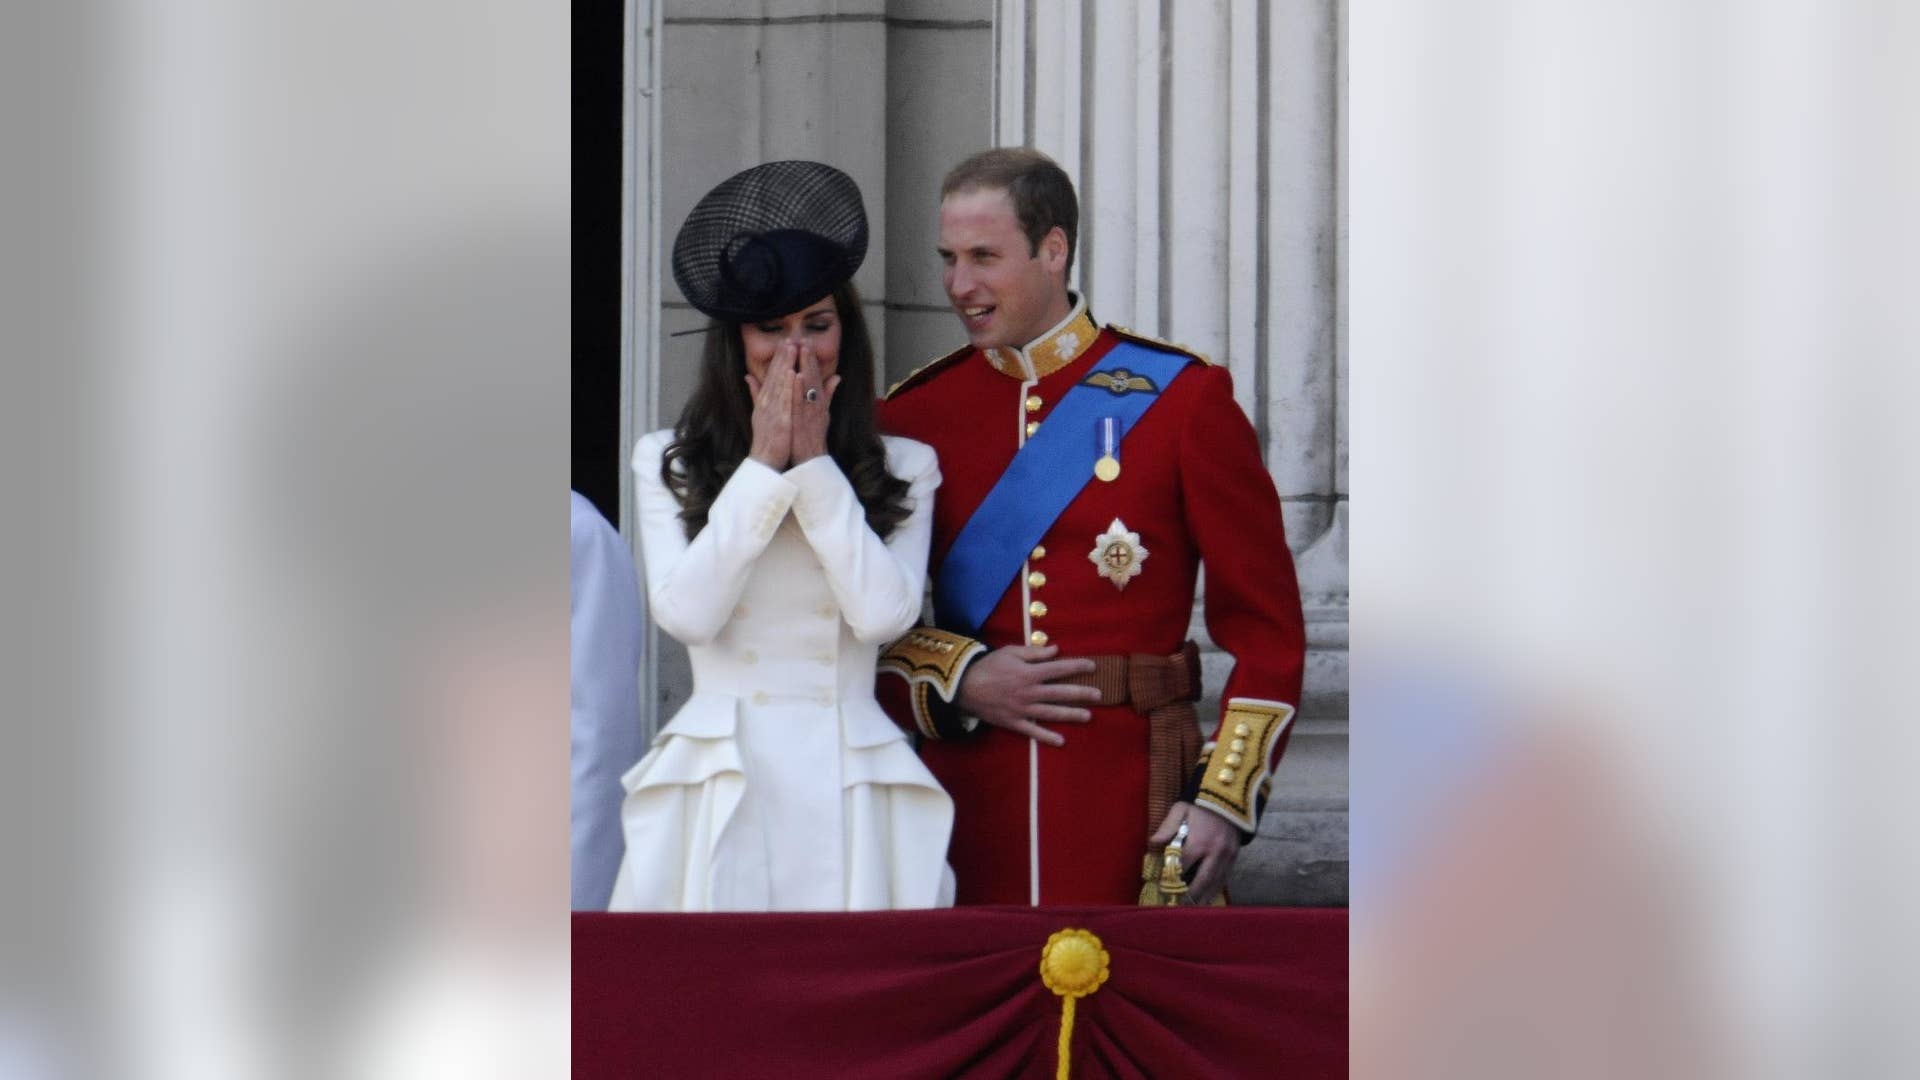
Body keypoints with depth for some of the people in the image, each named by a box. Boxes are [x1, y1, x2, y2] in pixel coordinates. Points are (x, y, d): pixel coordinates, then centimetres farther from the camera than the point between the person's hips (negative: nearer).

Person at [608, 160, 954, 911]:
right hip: (719, 785, 0)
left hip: (848, 785, 0)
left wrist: (815, 464, -3)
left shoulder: (904, 468, 9)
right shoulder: (668, 464, 9)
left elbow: (884, 613, -6)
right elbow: (685, 611, -5)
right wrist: (764, 465, -3)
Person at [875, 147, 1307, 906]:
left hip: (1132, 797, -2)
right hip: (968, 802, 2)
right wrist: (960, 682, -9)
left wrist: (1225, 800, -8)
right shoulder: (915, 415, 7)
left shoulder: (1181, 398, 0)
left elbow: (1266, 627, 1)